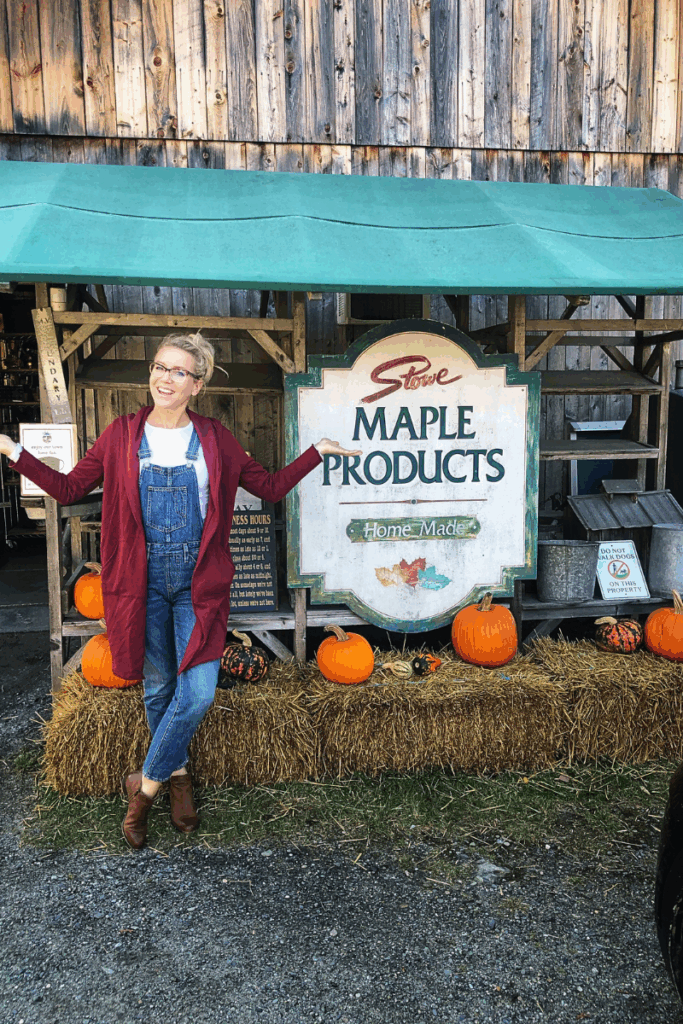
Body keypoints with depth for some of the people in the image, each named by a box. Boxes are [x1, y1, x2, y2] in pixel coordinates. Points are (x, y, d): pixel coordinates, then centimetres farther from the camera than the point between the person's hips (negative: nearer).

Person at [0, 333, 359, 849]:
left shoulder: (216, 439, 2)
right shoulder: (122, 435, 2)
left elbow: (270, 487, 8)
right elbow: (70, 487, 7)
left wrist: (316, 452, 1)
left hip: (199, 583, 0)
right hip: (143, 582, 1)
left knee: (198, 693, -8)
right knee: (158, 688, 12)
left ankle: (146, 783, 14)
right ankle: (177, 774, 36)